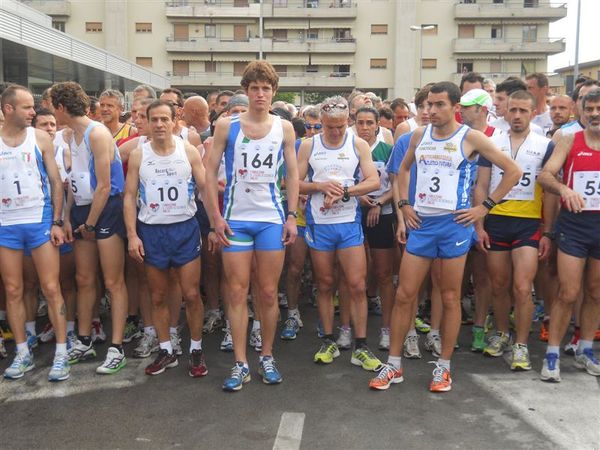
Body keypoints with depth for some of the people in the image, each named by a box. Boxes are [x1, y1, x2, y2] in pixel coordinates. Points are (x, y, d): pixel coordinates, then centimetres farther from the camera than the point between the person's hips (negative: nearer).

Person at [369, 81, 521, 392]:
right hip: (421, 223, 4)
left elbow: (513, 171, -3)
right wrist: (404, 204, 12)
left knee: (450, 298, 5)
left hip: (454, 224, -4)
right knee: (404, 295, 3)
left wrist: (484, 207, -5)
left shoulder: (470, 138, -4)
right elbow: (404, 169, 25)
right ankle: (393, 365, 14)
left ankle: (444, 366, 19)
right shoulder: (419, 136, 8)